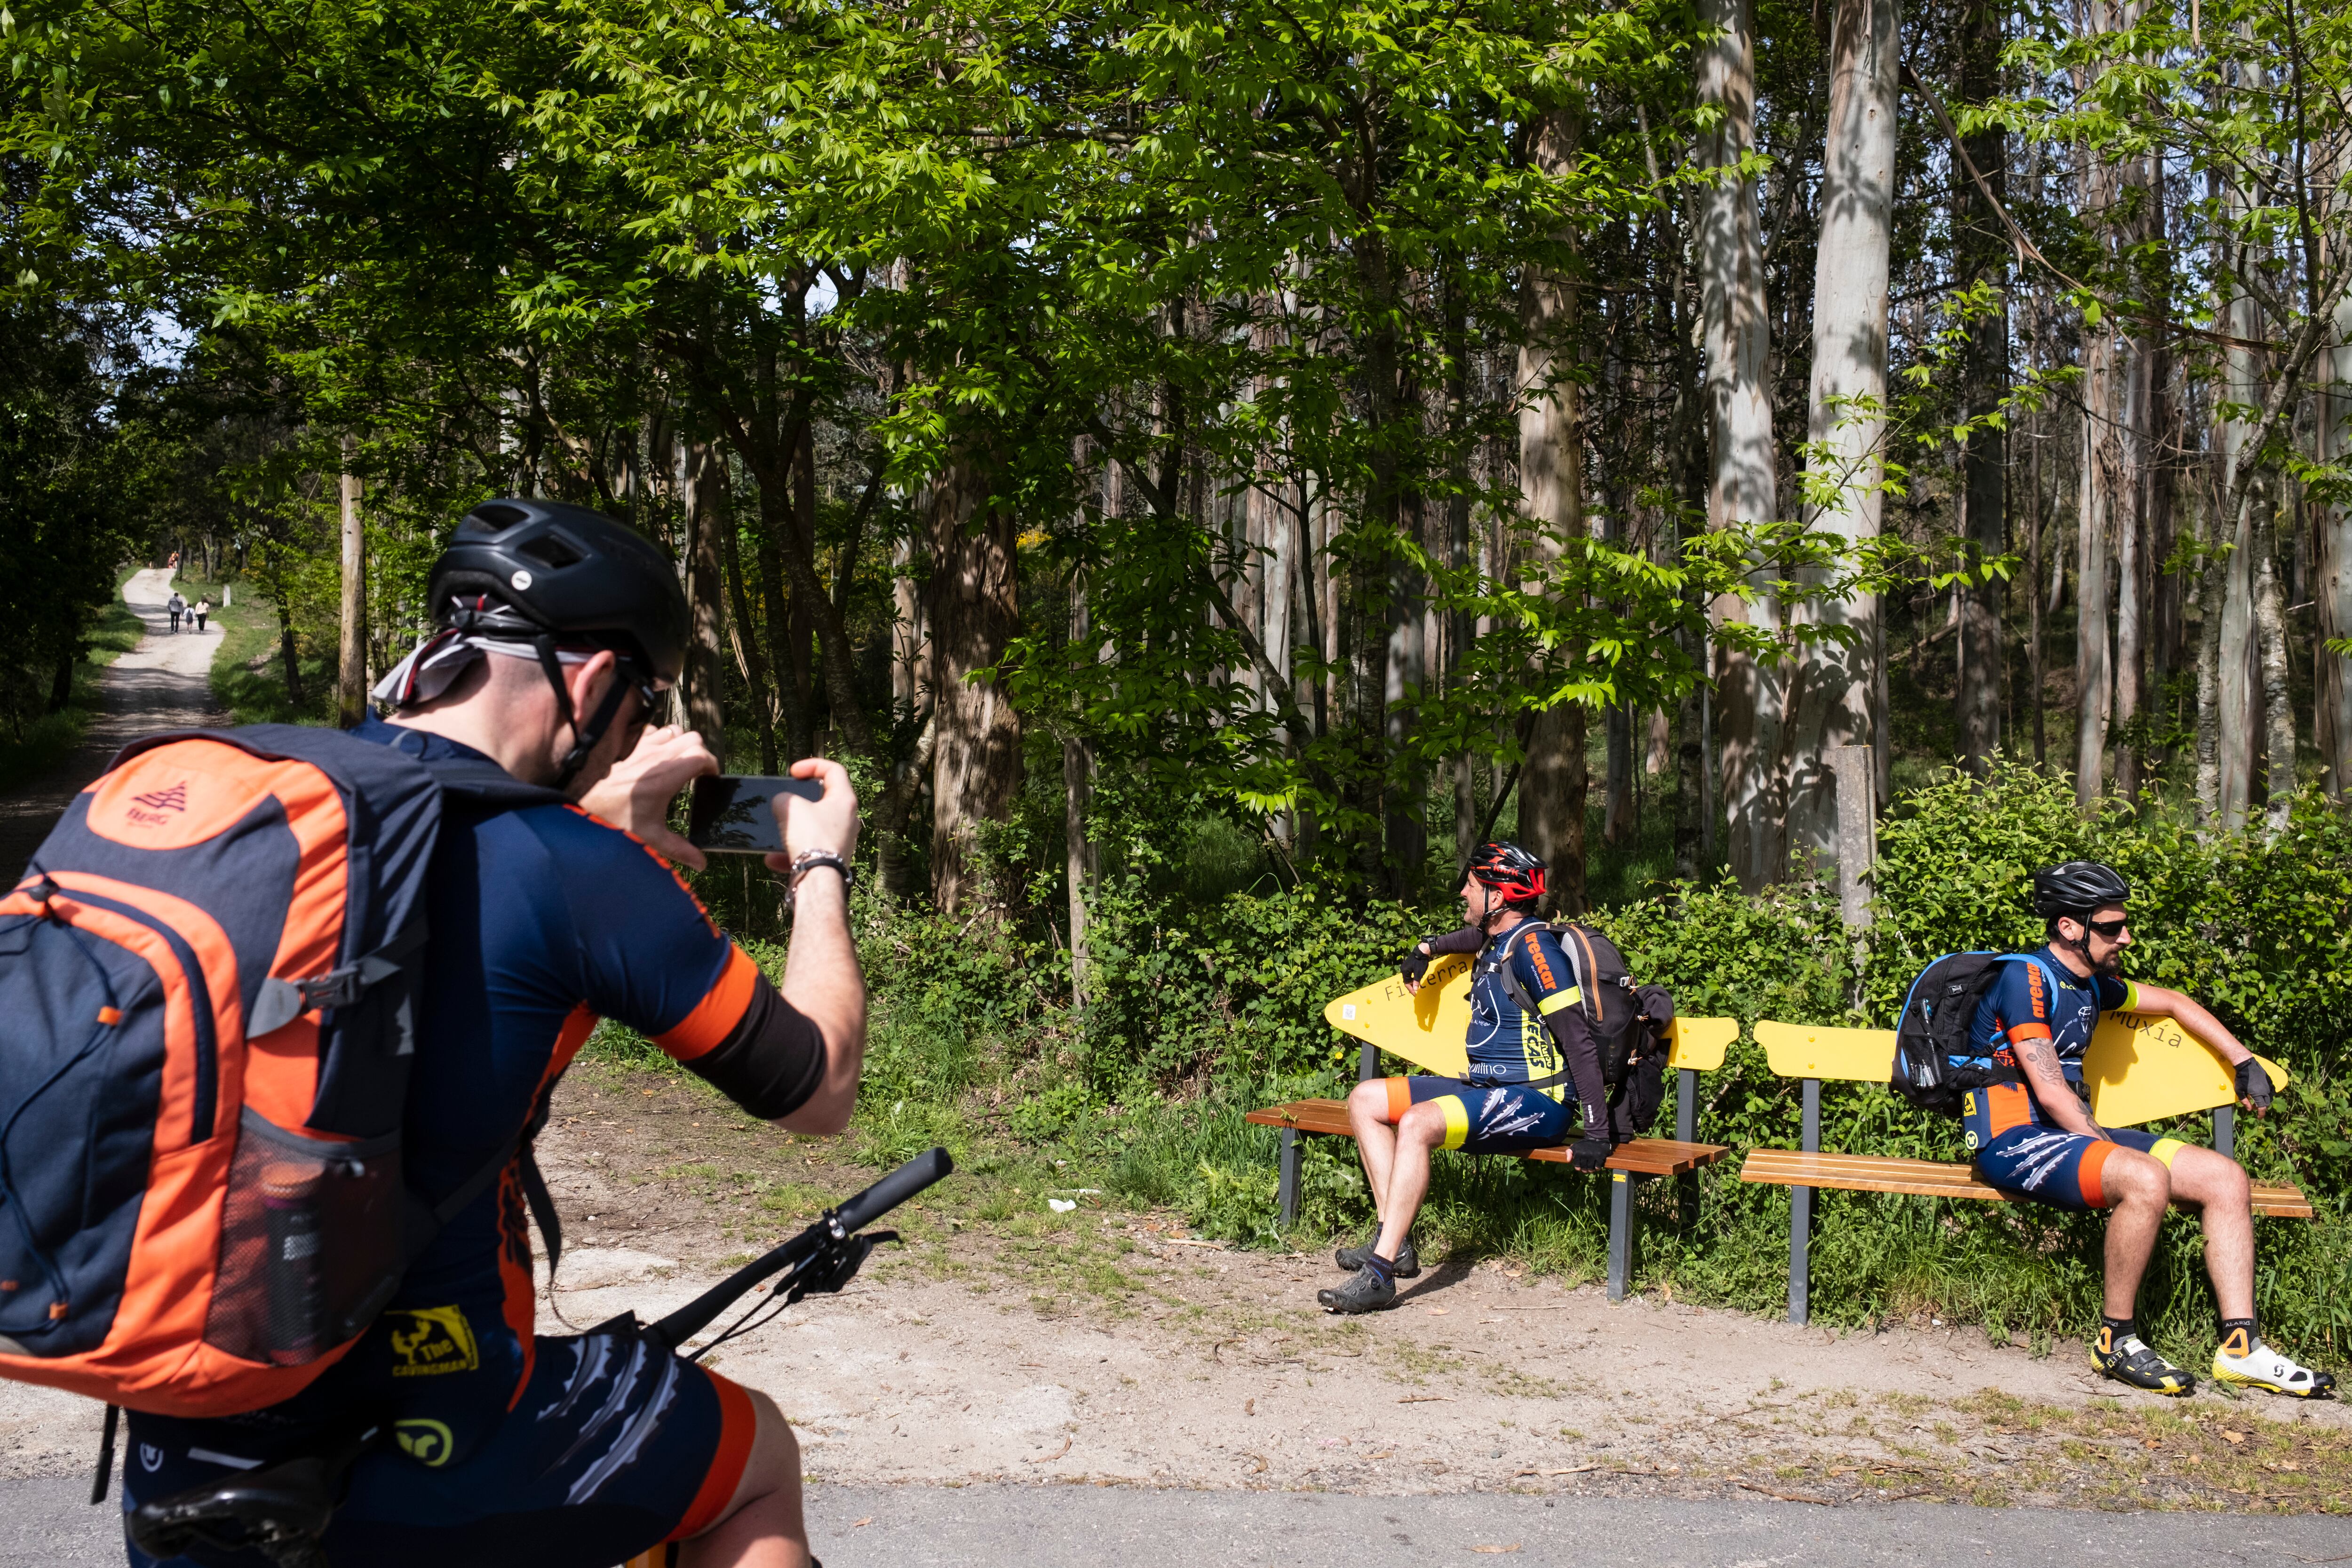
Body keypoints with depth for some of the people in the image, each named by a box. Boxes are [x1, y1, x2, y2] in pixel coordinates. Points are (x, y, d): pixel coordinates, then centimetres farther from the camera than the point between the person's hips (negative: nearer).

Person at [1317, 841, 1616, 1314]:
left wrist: (1597, 1133, -26)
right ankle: (1393, 1240, -3)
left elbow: (1579, 1042, -21)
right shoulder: (1496, 940, 14)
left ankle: (1380, 1273, -33)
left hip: (1535, 1102, -10)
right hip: (1486, 1089, 10)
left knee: (1418, 1123, -33)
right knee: (1365, 1101, 4)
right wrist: (1428, 949, 34)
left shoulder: (1533, 946, -15)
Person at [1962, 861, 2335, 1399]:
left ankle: (2241, 1348, -4)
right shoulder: (2025, 977, -13)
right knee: (2146, 1178, -34)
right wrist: (2112, 1154, -17)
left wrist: (2244, 1062, 30)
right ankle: (2116, 1340, -17)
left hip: (2073, 1133, 9)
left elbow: (2175, 1003, 32)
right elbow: (2050, 1092, -18)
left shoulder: (2091, 984, 14)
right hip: (2013, 1140, -9)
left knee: (2226, 1178, -3)